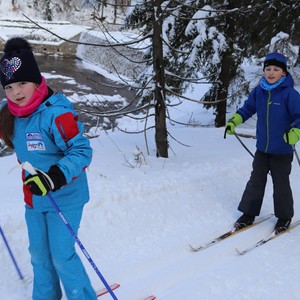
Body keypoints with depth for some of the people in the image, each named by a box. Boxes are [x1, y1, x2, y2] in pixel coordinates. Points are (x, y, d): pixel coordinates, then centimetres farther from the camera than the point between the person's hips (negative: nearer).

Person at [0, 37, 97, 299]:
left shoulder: (55, 113, -25)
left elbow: (82, 151, -26)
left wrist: (55, 176, -38)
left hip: (64, 197, -7)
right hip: (34, 197, 7)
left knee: (62, 255, -1)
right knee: (39, 254, 19)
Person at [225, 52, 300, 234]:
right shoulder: (259, 91, -1)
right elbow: (247, 109, 13)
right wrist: (233, 121, -1)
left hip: (282, 152, -4)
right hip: (262, 149, 4)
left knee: (281, 185, 9)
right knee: (256, 181, 12)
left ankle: (285, 217, 29)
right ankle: (249, 214, 25)